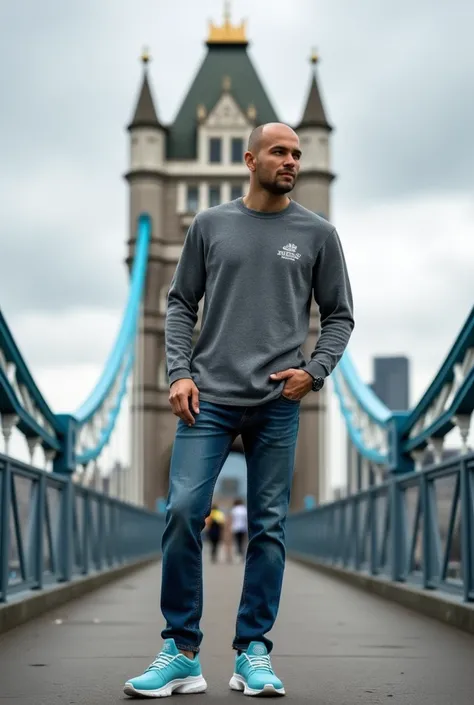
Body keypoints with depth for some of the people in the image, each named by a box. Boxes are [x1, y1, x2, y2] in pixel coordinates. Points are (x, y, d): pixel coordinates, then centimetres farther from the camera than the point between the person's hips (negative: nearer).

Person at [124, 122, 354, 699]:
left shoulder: (317, 233, 7)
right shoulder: (210, 225, 8)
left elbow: (339, 316, 10)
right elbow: (181, 304, 10)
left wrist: (314, 371, -5)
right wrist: (179, 373, -2)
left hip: (277, 404, 0)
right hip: (209, 397, 0)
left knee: (267, 527, 3)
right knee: (183, 511, -11)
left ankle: (253, 652, 12)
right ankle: (181, 652, -2)